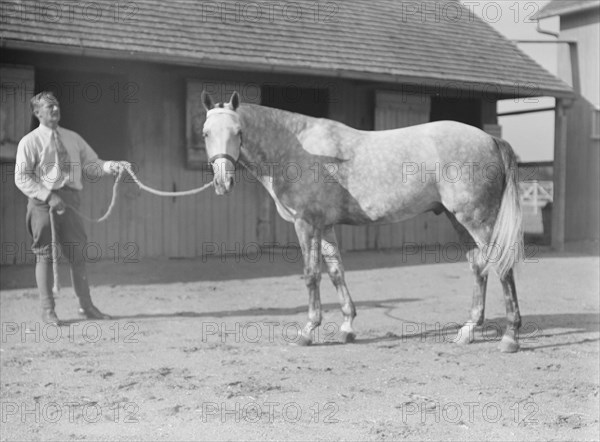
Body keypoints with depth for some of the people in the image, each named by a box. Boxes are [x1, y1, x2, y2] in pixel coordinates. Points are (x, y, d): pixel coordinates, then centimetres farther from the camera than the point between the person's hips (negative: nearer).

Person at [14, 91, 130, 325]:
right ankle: (48, 310, 9)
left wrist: (112, 166, -10)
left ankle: (86, 306, 15)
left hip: (69, 200, 5)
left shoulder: (73, 138, 14)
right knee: (44, 255, 1)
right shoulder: (30, 141, -2)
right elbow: (22, 178, -7)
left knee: (78, 253, 6)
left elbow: (91, 164, 11)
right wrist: (49, 196, -17)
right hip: (43, 202, -5)